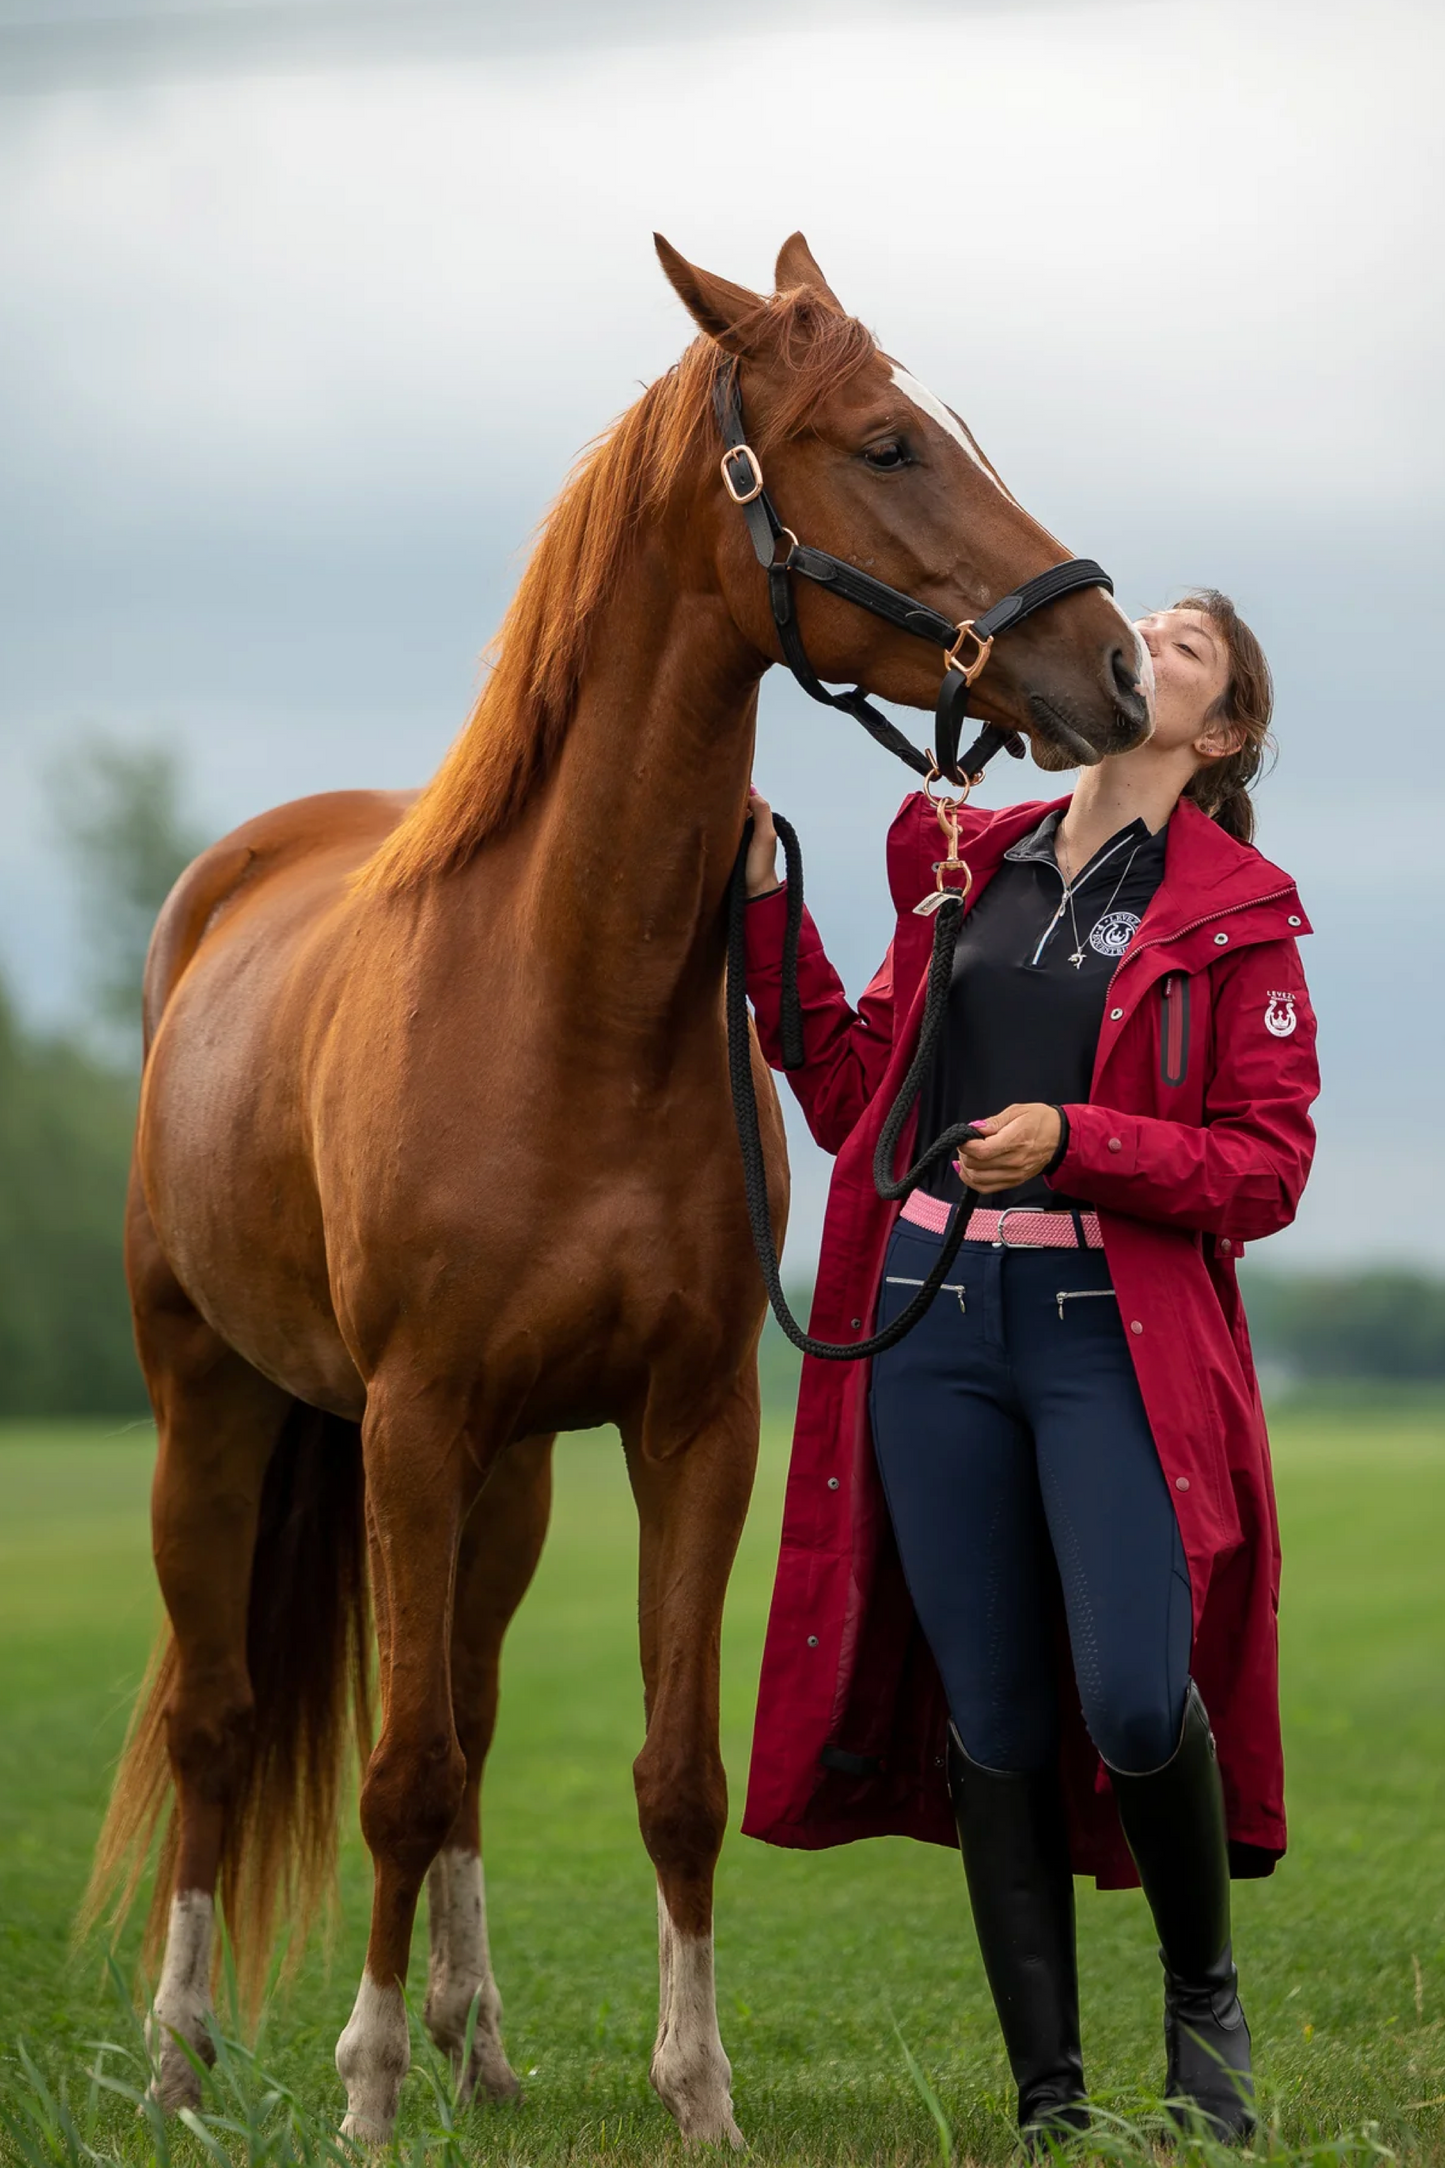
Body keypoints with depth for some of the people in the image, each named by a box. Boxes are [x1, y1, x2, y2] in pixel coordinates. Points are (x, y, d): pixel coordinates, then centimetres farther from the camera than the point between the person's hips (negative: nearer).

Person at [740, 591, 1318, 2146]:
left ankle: (1204, 1993, 13)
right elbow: (853, 1094, 17)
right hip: (934, 1320, 4)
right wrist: (768, 908, 10)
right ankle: (1048, 2096, 11)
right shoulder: (965, 863, 15)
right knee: (992, 1719, 3)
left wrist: (1076, 1140, -17)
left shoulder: (1236, 913, 3)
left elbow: (1267, 1170, -4)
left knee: (1134, 1702, -16)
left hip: (1116, 1332, -3)